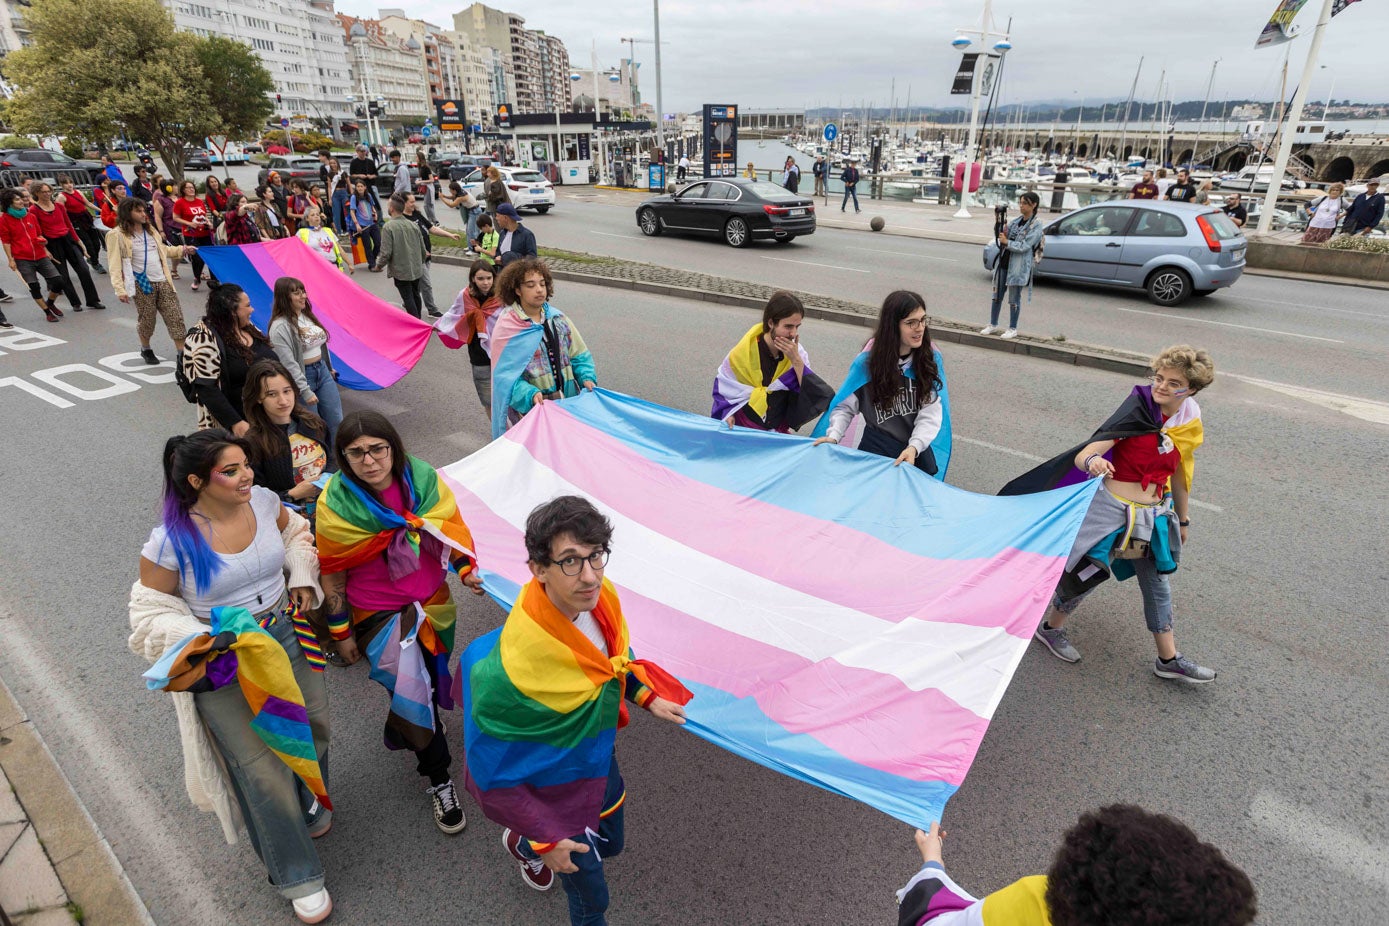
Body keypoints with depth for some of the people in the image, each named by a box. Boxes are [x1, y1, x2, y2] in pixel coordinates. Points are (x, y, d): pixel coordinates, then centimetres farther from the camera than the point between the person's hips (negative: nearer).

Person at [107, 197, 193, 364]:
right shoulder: (118, 234, -7)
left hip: (163, 281, 5)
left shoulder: (150, 229, 13)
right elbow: (115, 264, -10)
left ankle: (182, 353, 2)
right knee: (146, 319, 5)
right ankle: (146, 350, 27)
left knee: (175, 316, -1)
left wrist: (182, 249, 19)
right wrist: (120, 289, -18)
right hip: (142, 285, -5)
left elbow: (162, 249, 29)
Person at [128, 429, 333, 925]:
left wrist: (303, 577, -1)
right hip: (223, 663, -4)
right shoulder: (171, 543, -22)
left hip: (285, 637, 5)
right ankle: (297, 878, 26)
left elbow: (294, 532, 12)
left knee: (312, 724, 19)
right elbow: (152, 612, -10)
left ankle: (311, 806, 53)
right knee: (262, 768, 5)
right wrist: (199, 640, -25)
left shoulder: (264, 501, -10)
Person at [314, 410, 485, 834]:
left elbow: (451, 527, 0)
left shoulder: (423, 478, -13)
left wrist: (467, 569, -15)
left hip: (432, 603, 4)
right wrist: (341, 632, -3)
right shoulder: (336, 503, -18)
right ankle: (439, 778, 21)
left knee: (431, 678, 22)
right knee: (411, 692, -1)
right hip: (378, 615, -3)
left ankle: (406, 731, 55)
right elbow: (333, 573, -9)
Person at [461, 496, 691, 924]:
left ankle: (523, 846, 57)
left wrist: (646, 695, -7)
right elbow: (491, 774, -24)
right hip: (557, 790, -6)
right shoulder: (511, 667, -40)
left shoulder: (602, 597, -22)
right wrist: (546, 840, -16)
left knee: (611, 844, 32)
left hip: (600, 759, 6)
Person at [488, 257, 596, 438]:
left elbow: (579, 355, 9)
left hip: (566, 401, 4)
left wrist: (587, 377, -10)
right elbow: (505, 375, -14)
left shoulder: (557, 318, 6)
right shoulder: (507, 328, -9)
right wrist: (529, 394, -31)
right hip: (528, 409, -4)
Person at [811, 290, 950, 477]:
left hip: (919, 450, 2)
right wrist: (833, 436, -21)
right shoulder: (866, 362, -8)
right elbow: (845, 407, -3)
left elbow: (931, 414, -11)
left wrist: (914, 447, -26)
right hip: (876, 449, -1)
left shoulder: (931, 359, -6)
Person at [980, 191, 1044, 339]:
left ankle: (1012, 329, 13)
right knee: (997, 295, 10)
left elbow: (1024, 246, -16)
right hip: (1003, 263, 6)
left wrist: (1006, 242, -18)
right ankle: (993, 325, 21)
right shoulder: (1016, 221, 11)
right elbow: (1002, 235, 11)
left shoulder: (1036, 225, -8)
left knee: (1014, 299, 2)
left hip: (1018, 267, -6)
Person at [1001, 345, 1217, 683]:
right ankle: (1051, 628, 29)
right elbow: (1083, 455, -25)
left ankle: (1169, 659, 32)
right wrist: (1092, 462, -49)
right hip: (1111, 507, -6)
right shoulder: (1138, 412, -16)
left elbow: (1178, 475, 15)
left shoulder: (1189, 425, 1)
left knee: (1157, 584, 16)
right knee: (1087, 572, 4)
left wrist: (1182, 519, 22)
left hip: (1153, 515, 6)